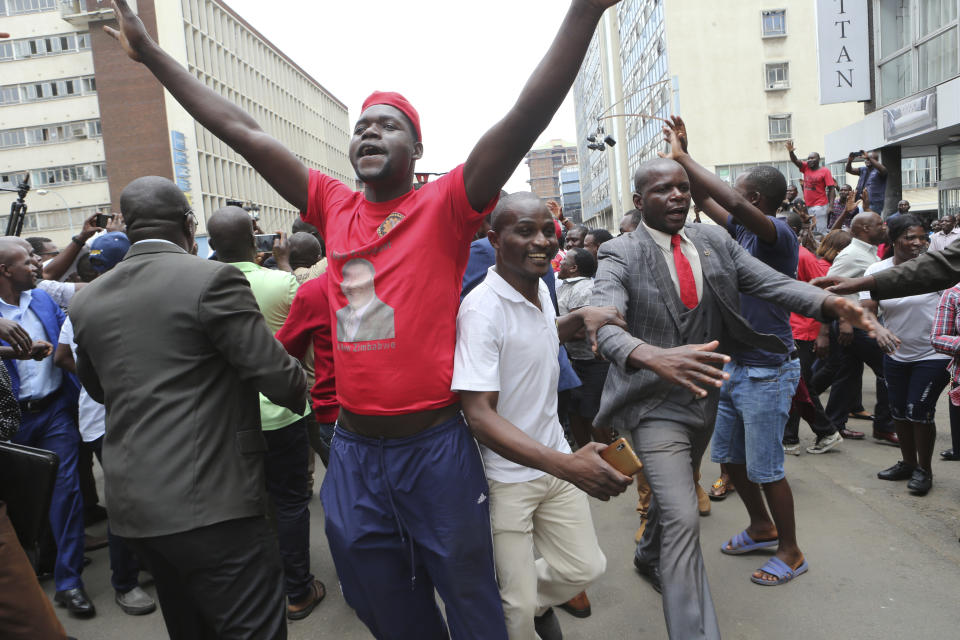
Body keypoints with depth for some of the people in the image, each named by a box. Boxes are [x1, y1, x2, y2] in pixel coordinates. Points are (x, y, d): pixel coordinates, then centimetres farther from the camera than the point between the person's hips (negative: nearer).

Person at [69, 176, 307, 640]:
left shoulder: (86, 300, 7)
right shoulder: (213, 280, -14)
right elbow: (278, 376, -15)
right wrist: (300, 394, 6)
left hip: (130, 503, 8)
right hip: (211, 500, -7)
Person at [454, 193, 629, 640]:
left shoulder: (541, 288, 2)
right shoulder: (482, 308, -24)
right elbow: (479, 415, -30)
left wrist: (580, 316, 6)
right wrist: (566, 465, -40)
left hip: (555, 461, 7)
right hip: (506, 475, -7)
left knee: (585, 568, 15)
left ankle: (538, 601, 44)